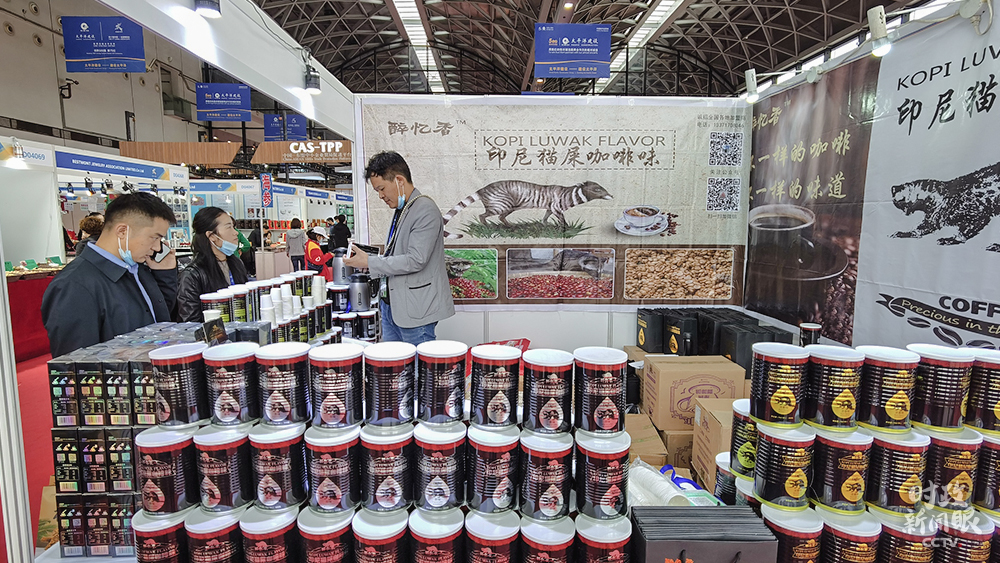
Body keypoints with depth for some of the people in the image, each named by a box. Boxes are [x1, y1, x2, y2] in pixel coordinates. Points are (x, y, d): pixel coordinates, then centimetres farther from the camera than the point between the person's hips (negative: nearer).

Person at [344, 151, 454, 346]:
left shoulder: (425, 210, -15)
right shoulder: (401, 209, 14)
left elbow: (415, 260, -23)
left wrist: (369, 262, -18)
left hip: (415, 307, -9)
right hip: (392, 304, 9)